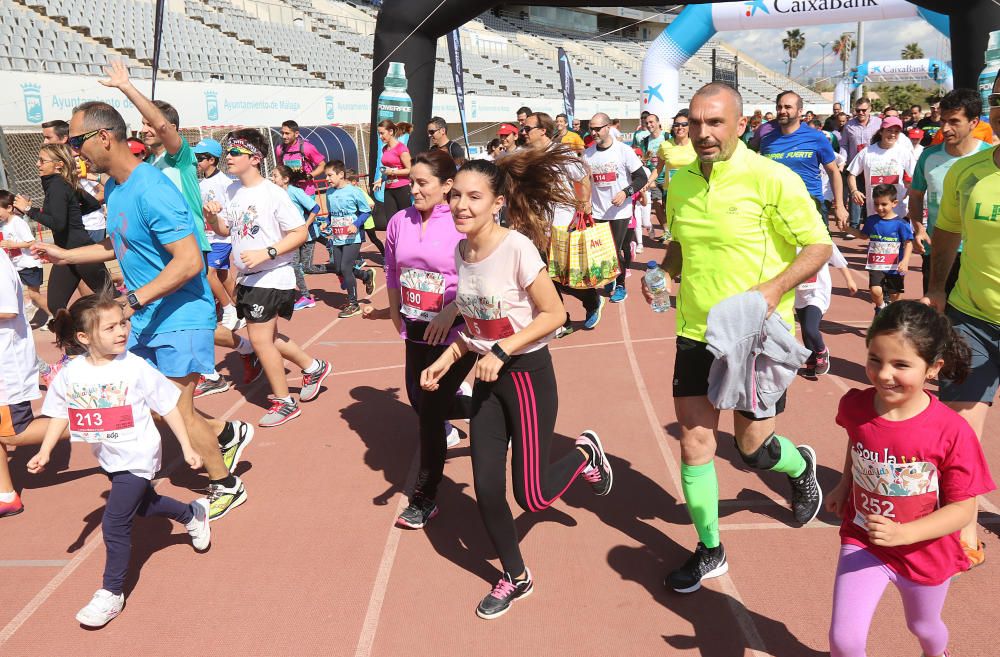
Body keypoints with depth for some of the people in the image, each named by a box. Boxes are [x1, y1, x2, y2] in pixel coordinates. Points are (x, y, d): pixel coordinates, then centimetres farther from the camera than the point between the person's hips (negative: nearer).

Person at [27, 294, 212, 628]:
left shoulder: (136, 368, -20)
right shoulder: (70, 374, -9)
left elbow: (168, 407, -12)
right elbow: (60, 414, 5)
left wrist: (187, 448, -10)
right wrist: (45, 451, -5)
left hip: (137, 457, -6)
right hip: (108, 458, 6)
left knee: (115, 522, -8)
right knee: (143, 506, 24)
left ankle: (112, 593, 10)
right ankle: (193, 514, 52)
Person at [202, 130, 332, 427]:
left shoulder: (273, 194, -17)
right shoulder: (232, 192, 4)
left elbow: (300, 233, -17)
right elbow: (224, 229, 14)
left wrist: (266, 253, -25)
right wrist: (212, 216, -7)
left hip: (272, 278, -8)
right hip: (247, 278, 8)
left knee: (261, 339, -4)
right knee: (267, 336, 17)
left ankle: (284, 402, 13)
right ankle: (313, 367, 38)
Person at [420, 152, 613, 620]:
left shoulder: (517, 247, -20)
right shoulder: (462, 251, 1)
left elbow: (554, 314, -17)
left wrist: (502, 351, -22)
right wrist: (444, 361, 0)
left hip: (528, 374, -6)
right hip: (487, 377, 6)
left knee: (532, 496, -1)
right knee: (486, 489, 7)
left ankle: (585, 453, 30)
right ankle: (515, 577, 30)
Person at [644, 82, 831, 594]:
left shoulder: (771, 179, -14)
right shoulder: (681, 183, 3)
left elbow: (819, 246, -10)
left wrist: (774, 288, -24)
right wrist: (662, 272, 0)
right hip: (695, 334, 5)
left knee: (753, 449, 8)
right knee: (693, 444, 4)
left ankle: (800, 465, 46)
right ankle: (709, 551, 24)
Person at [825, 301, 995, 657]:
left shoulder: (952, 431, -27)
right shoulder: (855, 405, -17)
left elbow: (964, 508, -21)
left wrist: (902, 533, -31)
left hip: (925, 553, -1)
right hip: (862, 543, 1)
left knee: (923, 626, 28)